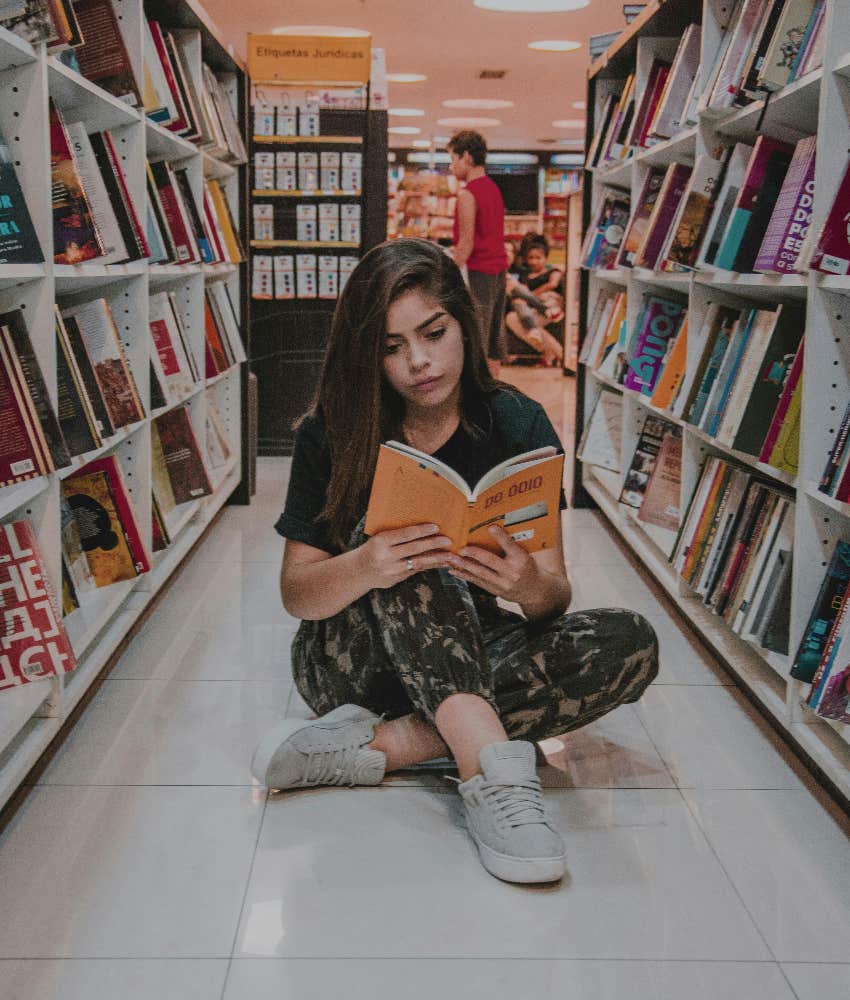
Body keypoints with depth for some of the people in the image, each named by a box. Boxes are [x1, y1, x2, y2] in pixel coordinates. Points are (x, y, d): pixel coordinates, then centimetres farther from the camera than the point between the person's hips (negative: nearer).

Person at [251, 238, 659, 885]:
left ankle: (371, 746, -32)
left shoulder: (518, 426, -7)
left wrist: (531, 588, -35)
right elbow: (296, 594, -11)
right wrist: (365, 568, -34)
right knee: (391, 535, -31)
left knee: (631, 645, -24)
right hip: (350, 658, -2)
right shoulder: (332, 434, -8)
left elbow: (556, 595, -9)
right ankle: (493, 772, -45)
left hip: (471, 659, 2)